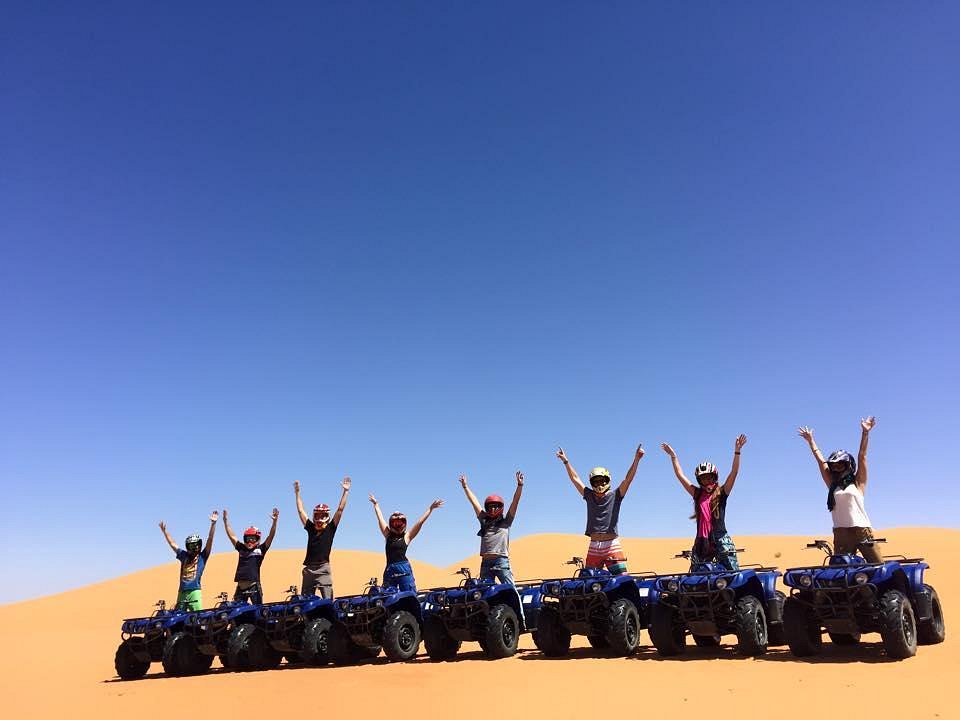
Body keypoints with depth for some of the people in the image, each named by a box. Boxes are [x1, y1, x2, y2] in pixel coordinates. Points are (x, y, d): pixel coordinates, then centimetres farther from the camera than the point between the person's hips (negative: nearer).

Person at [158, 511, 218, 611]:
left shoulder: (202, 556, 4)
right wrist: (164, 531, 20)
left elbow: (210, 539, -5)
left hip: (194, 592, -4)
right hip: (182, 592, 4)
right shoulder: (184, 555, 13)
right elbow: (172, 544, 20)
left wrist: (213, 523, -13)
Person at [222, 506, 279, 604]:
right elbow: (231, 535, 14)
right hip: (241, 586, 4)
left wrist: (275, 521, -16)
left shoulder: (261, 549, 4)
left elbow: (271, 536, -5)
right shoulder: (241, 548, 13)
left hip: (254, 586, -4)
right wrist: (225, 520, 9)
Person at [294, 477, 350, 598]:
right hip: (309, 568, 3)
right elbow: (301, 510, 12)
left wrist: (345, 491, -5)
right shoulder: (310, 528, 10)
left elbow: (340, 509, -1)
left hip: (323, 568, -3)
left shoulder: (330, 528, 3)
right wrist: (297, 493, 13)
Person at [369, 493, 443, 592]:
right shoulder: (388, 535, 13)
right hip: (389, 570, 3)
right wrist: (376, 504, 26)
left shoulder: (406, 536, 6)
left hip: (404, 570, -3)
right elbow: (380, 518, 19)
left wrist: (431, 508, 1)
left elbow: (420, 522, 3)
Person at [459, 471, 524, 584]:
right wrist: (465, 486, 22)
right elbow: (474, 501, 20)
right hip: (486, 562, 4)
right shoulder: (484, 521, 20)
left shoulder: (506, 522, 12)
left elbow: (515, 502, 4)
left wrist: (520, 485, -5)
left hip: (501, 561, -4)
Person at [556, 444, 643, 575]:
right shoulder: (589, 496, 11)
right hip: (594, 546, 3)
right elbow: (575, 478, 14)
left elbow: (628, 478, -6)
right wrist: (565, 461, 12)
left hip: (612, 544, -3)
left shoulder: (615, 496, 3)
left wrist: (636, 459, -17)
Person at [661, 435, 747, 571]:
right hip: (701, 542, 3)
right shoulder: (698, 494, 10)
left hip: (721, 541, -3)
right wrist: (673, 455, 9)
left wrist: (737, 451, -15)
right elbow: (680, 475, 10)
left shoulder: (721, 493, 3)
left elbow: (734, 473, -7)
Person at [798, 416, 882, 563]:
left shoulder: (857, 482, 7)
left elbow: (862, 456, 1)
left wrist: (865, 432, -5)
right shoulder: (832, 484, 14)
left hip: (862, 530, -3)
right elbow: (821, 460, 16)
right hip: (841, 534, 3)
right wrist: (810, 440, 19)